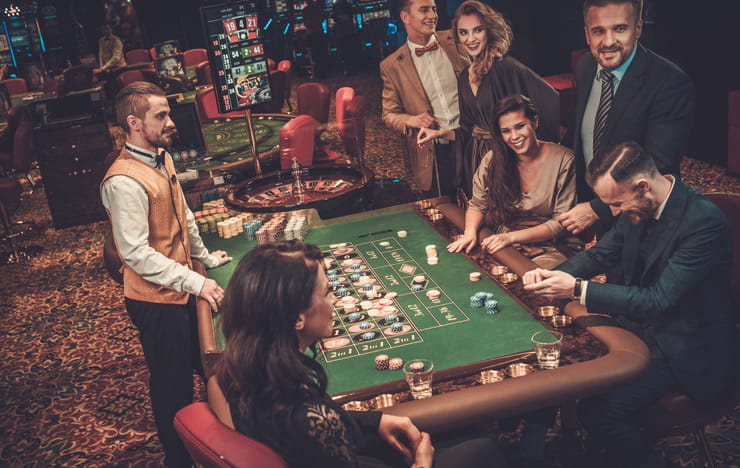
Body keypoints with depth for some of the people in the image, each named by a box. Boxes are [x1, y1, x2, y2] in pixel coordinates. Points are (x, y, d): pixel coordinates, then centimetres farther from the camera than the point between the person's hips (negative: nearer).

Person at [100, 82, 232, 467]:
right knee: (173, 386, 8)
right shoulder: (124, 182, -25)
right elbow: (136, 253, -28)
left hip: (182, 288, 9)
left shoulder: (162, 159, 5)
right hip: (156, 299, -9)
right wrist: (194, 282, -25)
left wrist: (204, 256, 20)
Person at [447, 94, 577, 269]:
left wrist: (511, 237, -19)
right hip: (504, 246, 4)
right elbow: (477, 205, 9)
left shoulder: (562, 160, -9)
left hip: (549, 249, -4)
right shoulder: (493, 160, 0)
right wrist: (470, 233, -14)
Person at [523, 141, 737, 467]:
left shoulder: (704, 221, -26)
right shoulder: (635, 210, -3)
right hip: (640, 327, 8)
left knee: (603, 410, -22)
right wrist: (554, 275, -11)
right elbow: (599, 254, 10)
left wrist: (577, 289, -31)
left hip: (686, 351, -8)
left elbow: (659, 300, -29)